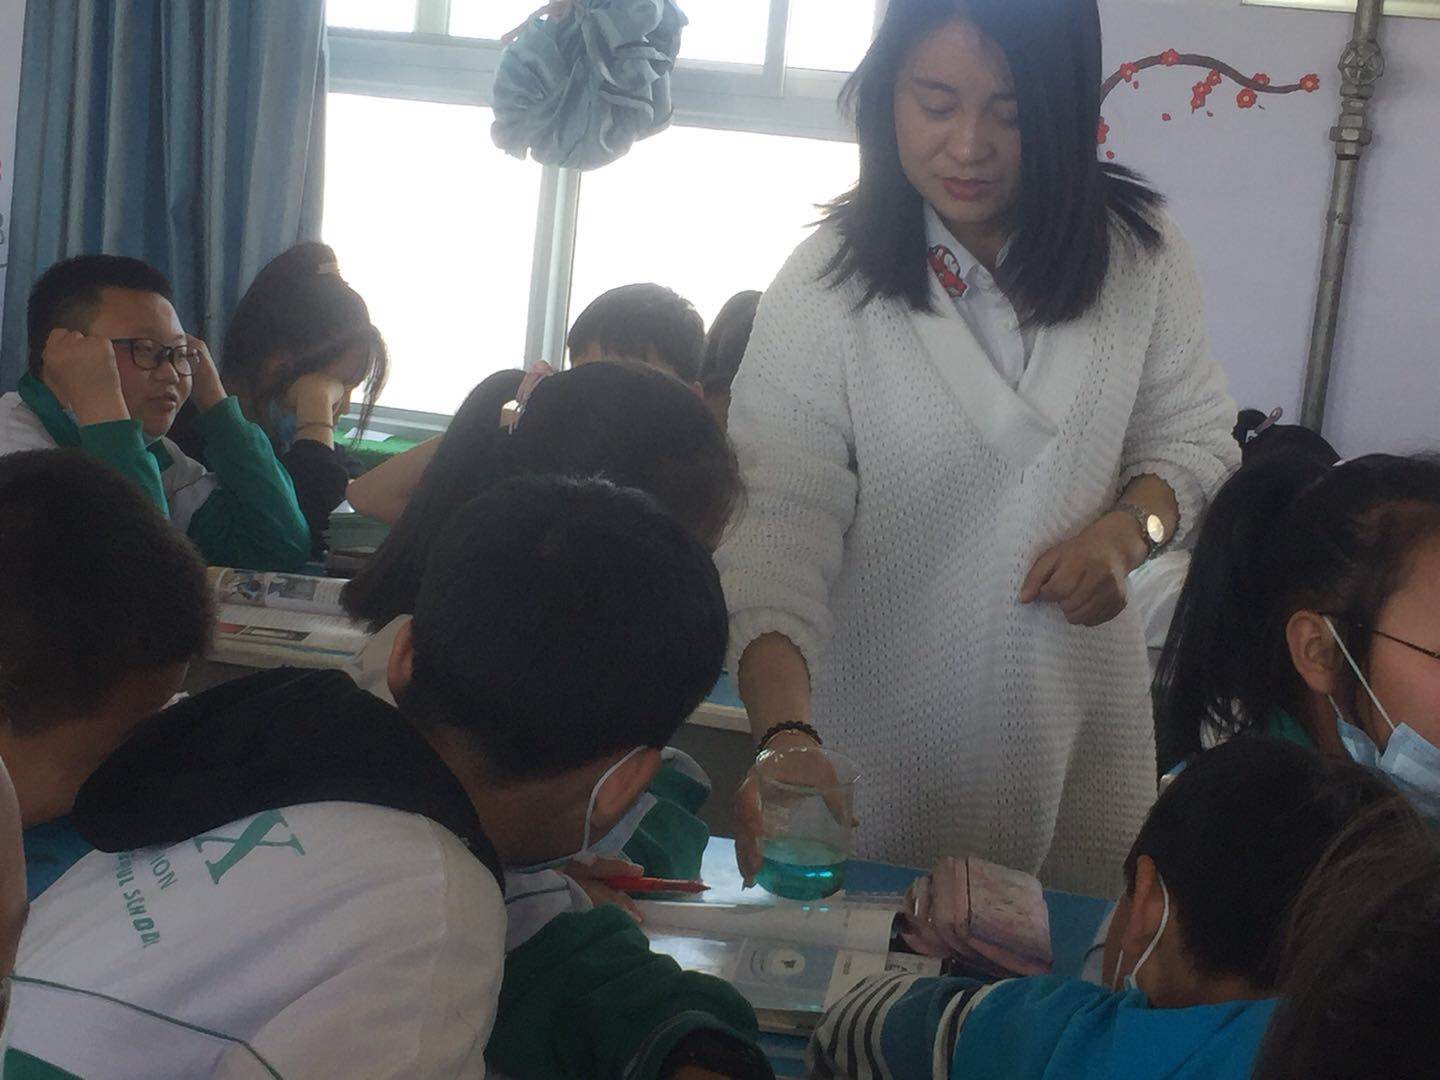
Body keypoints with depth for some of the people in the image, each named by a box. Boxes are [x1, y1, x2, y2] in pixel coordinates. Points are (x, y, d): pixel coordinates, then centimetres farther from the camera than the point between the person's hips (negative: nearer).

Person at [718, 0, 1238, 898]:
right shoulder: (825, 290, -13)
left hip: (1084, 713, 3)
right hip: (889, 729, -2)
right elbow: (777, 528, -20)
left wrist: (1131, 525, -12)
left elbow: (1192, 435, 9)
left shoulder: (1138, 255, -4)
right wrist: (785, 736, -34)